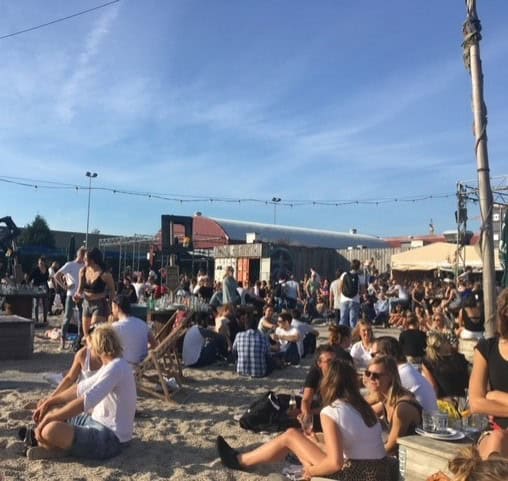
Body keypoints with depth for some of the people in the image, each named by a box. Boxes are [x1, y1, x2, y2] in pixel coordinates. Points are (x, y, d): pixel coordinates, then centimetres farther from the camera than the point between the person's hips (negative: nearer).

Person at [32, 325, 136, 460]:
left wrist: (47, 419, -22)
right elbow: (81, 388, 18)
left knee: (51, 430, -27)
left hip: (110, 438, -10)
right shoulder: (112, 365, 11)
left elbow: (86, 401, -29)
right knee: (54, 411, 19)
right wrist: (47, 403, 13)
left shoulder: (116, 367, -22)